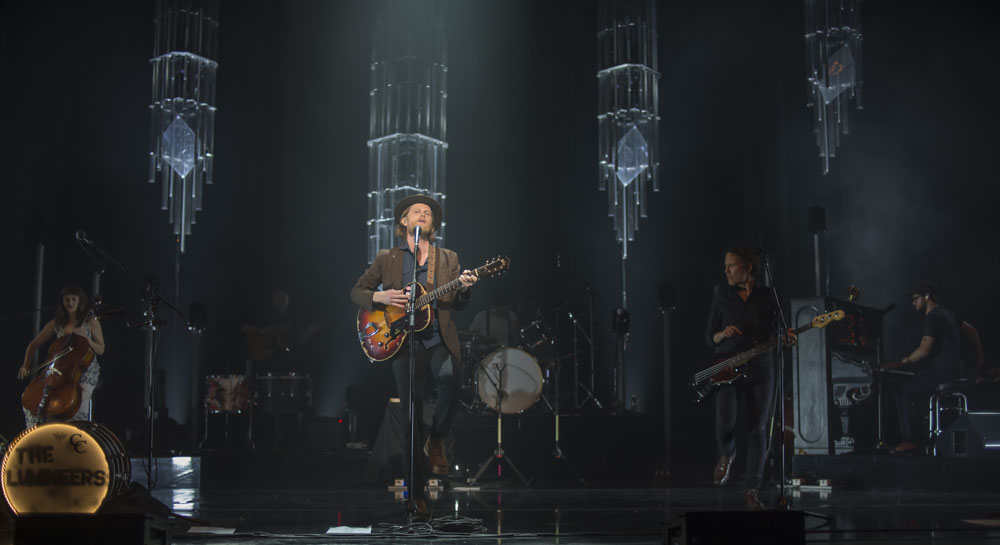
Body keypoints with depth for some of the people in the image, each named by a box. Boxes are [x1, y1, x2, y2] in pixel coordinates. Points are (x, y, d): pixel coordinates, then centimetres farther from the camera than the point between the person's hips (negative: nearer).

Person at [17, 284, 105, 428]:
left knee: (79, 406, -28)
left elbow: (100, 350, 4)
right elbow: (34, 344, 14)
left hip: (85, 372, -4)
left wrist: (86, 338, -14)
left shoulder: (91, 321, 3)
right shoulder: (56, 323, 11)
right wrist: (26, 365, -1)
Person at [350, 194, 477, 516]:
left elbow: (458, 305, 9)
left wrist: (464, 289, -13)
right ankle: (415, 492, 8)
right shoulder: (386, 259, 11)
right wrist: (379, 297, -7)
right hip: (404, 344, 0)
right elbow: (356, 292, 13)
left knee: (451, 379, -32)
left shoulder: (448, 259, 14)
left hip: (440, 341, 0)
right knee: (411, 415, -3)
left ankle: (436, 441, -4)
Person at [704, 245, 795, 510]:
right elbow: (709, 336, 8)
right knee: (725, 422, -17)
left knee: (758, 429, -1)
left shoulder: (767, 296, 5)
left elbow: (774, 332, 9)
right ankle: (727, 455, 19)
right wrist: (722, 334, -13)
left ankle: (752, 489, 7)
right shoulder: (722, 295, 5)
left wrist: (786, 337, -13)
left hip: (760, 368, 1)